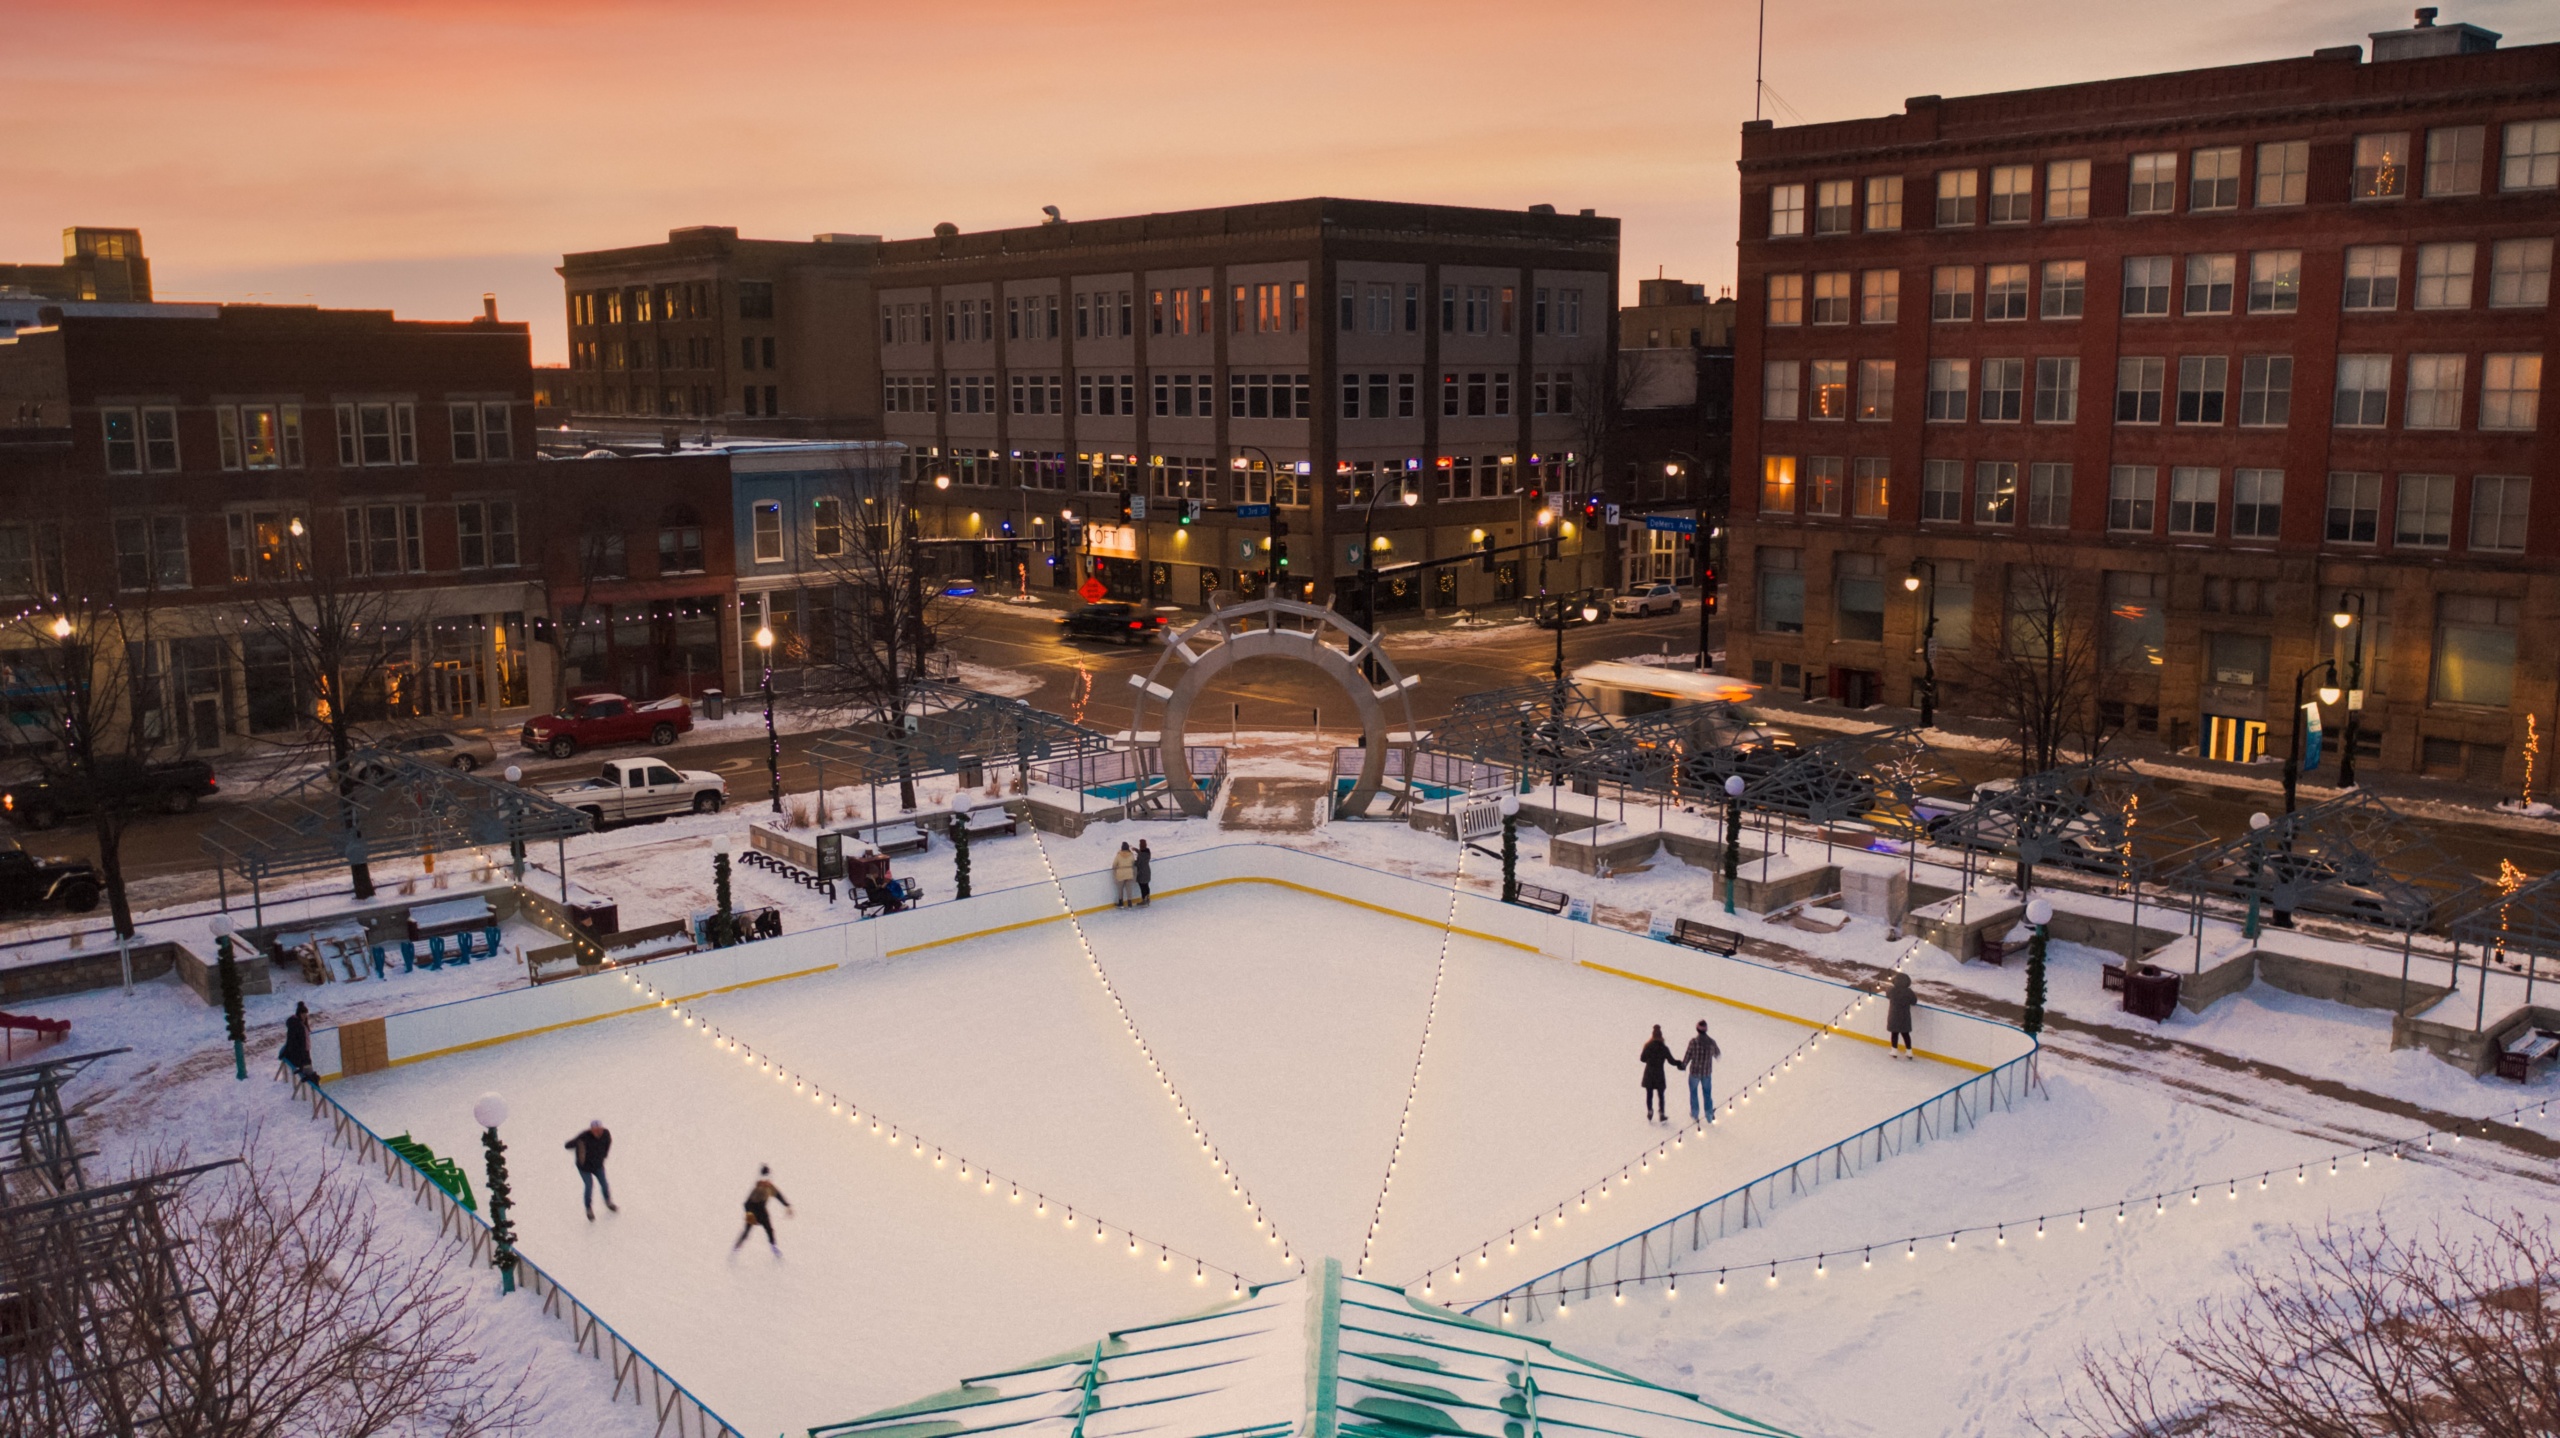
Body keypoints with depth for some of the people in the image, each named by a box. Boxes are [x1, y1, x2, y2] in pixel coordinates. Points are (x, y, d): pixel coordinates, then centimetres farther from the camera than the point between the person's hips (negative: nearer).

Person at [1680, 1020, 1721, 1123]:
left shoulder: (1694, 1042, -20)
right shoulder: (1711, 1042, -10)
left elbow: (1688, 1055, -13)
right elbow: (1717, 1055, 6)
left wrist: (1683, 1065, 4)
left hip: (1695, 1072, -2)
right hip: (1707, 1072, 2)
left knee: (1693, 1092, 18)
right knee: (1707, 1093, 17)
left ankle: (1695, 1114, 28)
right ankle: (1709, 1116, 25)